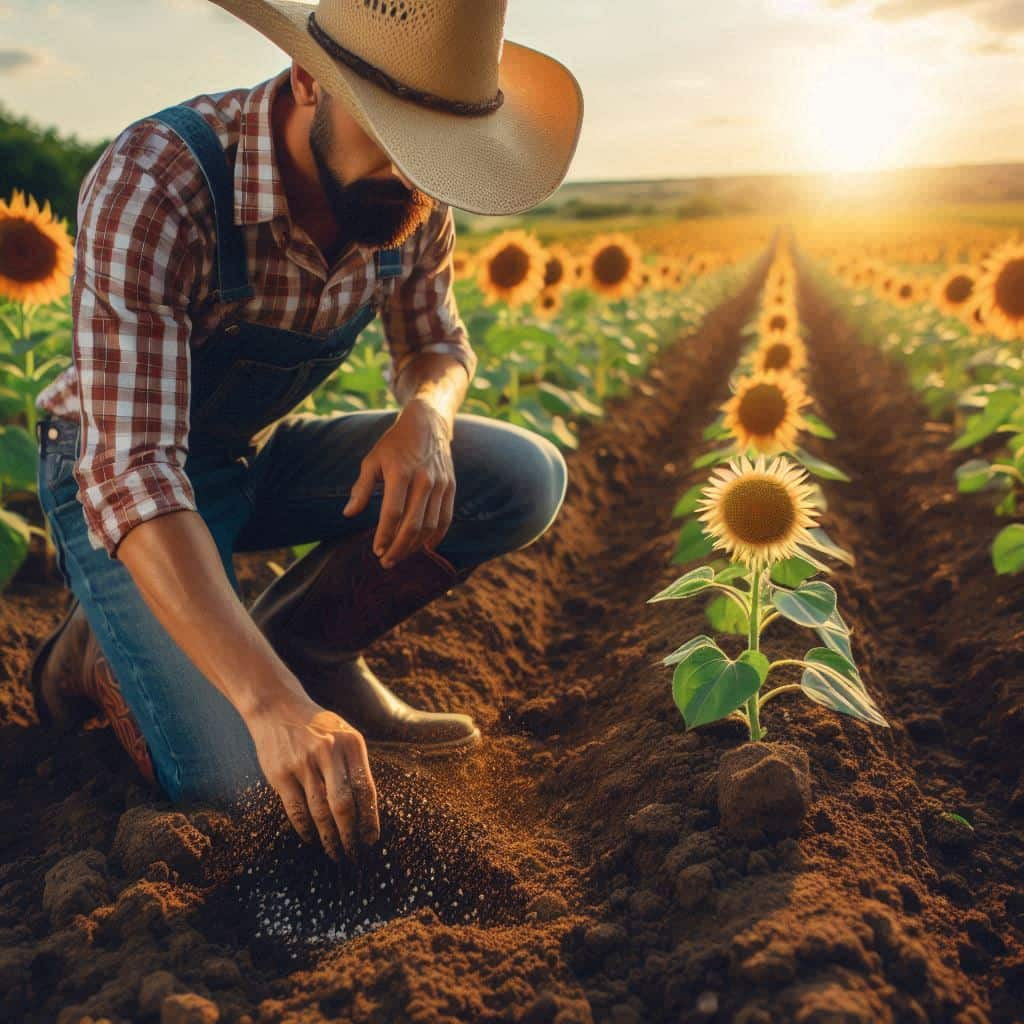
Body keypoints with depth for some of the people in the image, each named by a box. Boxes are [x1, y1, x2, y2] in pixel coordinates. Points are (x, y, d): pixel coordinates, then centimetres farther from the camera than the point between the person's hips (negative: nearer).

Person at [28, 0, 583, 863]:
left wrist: (426, 415, -23)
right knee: (222, 776, -25)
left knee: (527, 479, -14)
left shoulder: (411, 199, -13)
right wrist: (272, 704, -47)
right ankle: (107, 651, 8)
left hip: (262, 454, 6)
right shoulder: (155, 185, -32)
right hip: (116, 474, -5)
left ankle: (302, 643, 2)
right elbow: (134, 470, -38)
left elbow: (436, 345, 4)